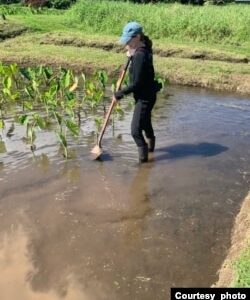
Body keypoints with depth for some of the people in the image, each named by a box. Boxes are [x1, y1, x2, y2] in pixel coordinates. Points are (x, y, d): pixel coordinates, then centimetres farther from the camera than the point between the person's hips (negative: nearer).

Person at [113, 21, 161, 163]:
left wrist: (119, 94, -17)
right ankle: (150, 146, 52)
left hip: (145, 97, -11)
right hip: (145, 95, 11)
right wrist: (131, 53, 9)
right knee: (145, 122, 29)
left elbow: (136, 84, -26)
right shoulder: (143, 50, 5)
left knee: (136, 131, -7)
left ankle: (143, 158, 7)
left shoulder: (140, 55, -25)